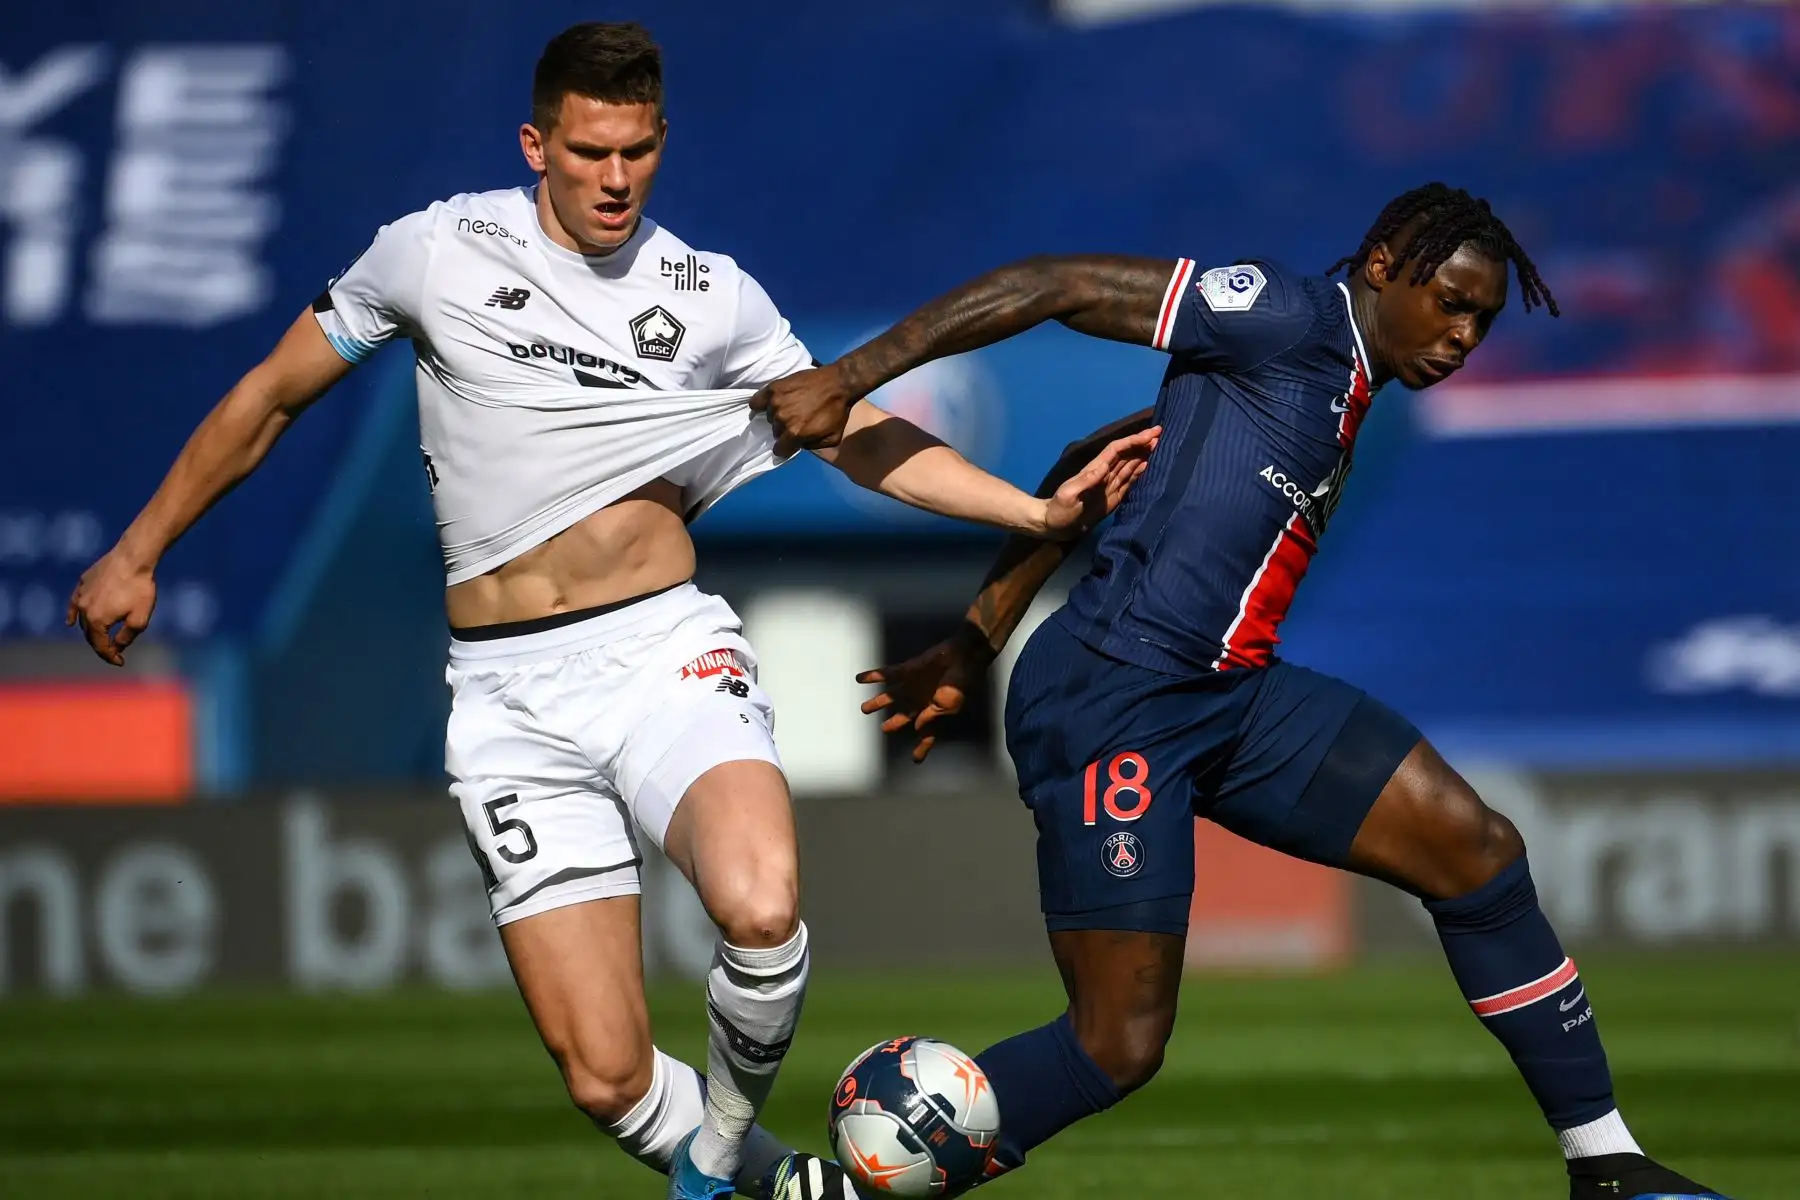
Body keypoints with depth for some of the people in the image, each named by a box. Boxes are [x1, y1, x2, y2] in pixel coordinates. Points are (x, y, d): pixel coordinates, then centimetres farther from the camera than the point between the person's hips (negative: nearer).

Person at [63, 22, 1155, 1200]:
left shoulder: (712, 297, 6)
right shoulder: (441, 251, 3)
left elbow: (868, 438, 7)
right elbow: (272, 397, 14)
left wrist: (1040, 510, -6)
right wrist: (137, 553, 17)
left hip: (662, 649, 0)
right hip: (511, 699, 0)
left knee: (761, 908, -32)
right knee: (608, 1079, -12)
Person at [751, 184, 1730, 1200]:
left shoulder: (1343, 399, 19)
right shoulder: (1288, 317, -8)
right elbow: (1060, 287, -12)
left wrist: (974, 648, 19)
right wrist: (851, 381, -16)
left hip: (1235, 697, 9)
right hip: (1112, 701, -9)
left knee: (1480, 855, 2)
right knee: (1120, 1044, -10)